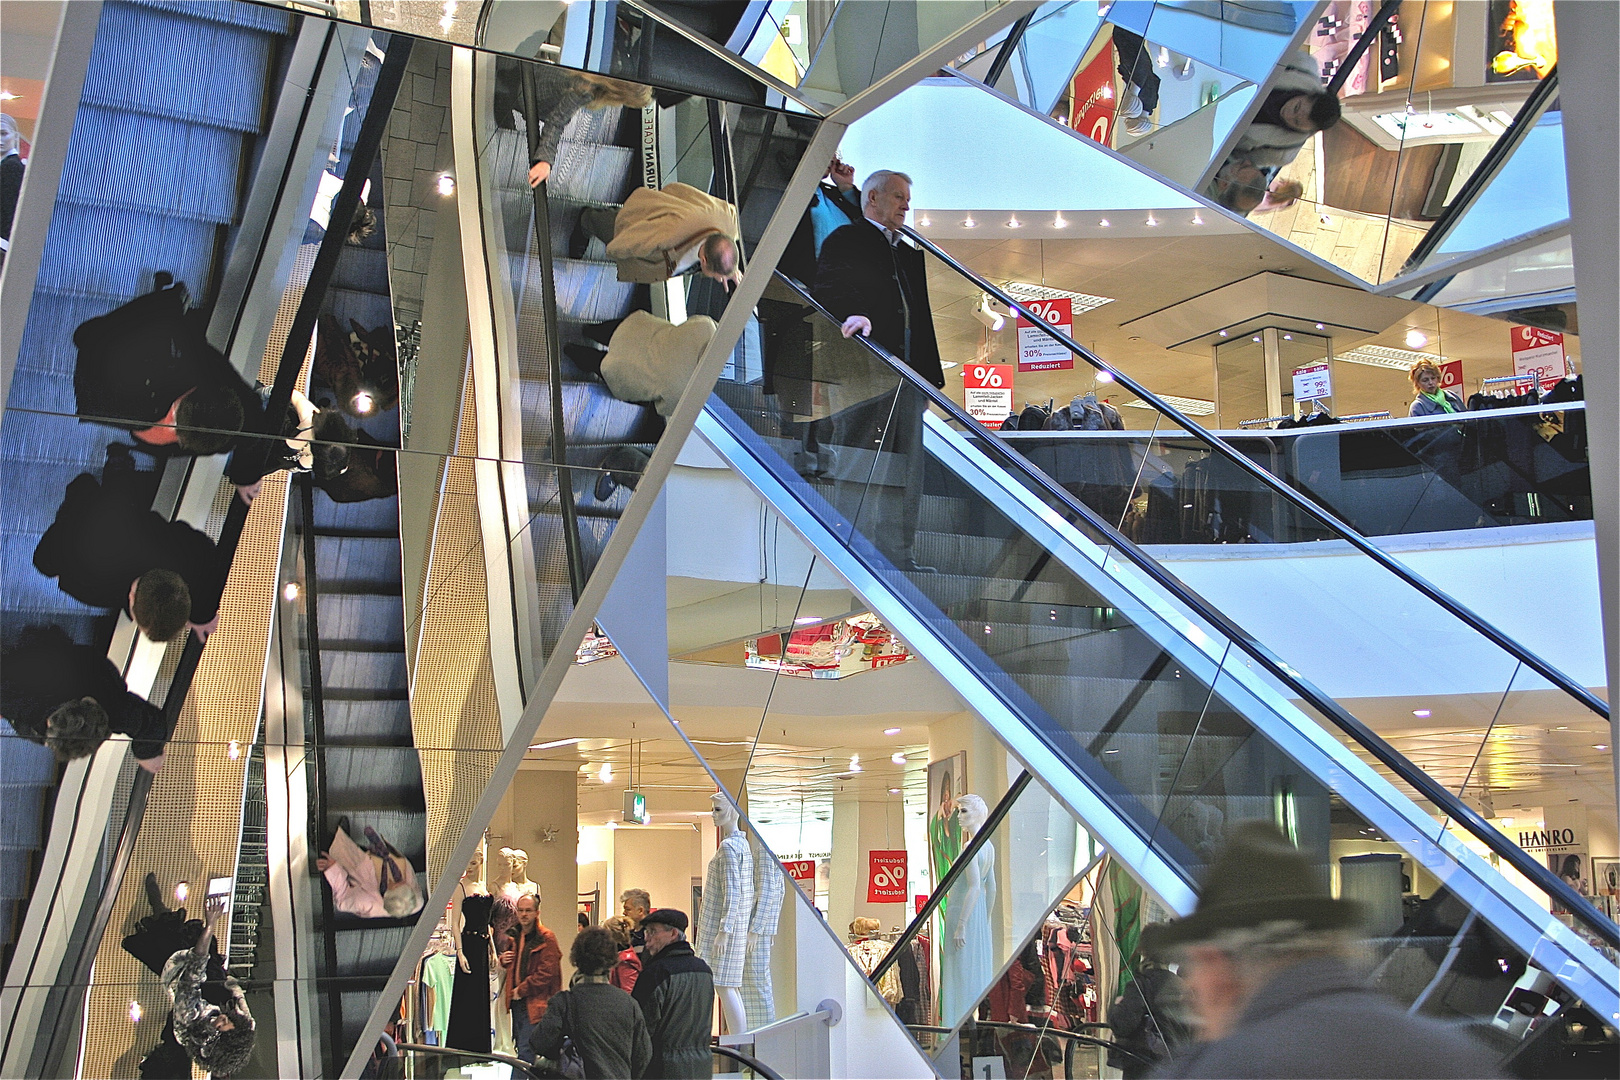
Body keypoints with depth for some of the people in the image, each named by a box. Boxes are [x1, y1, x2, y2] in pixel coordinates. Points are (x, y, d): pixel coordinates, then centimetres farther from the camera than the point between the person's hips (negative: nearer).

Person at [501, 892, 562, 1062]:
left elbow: (546, 973, -16)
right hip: (518, 1003, 8)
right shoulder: (514, 936, 15)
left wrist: (521, 990, -12)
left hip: (534, 1004, -8)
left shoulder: (546, 939, -10)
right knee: (520, 1047, 13)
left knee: (526, 1051, -13)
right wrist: (503, 960, 8)